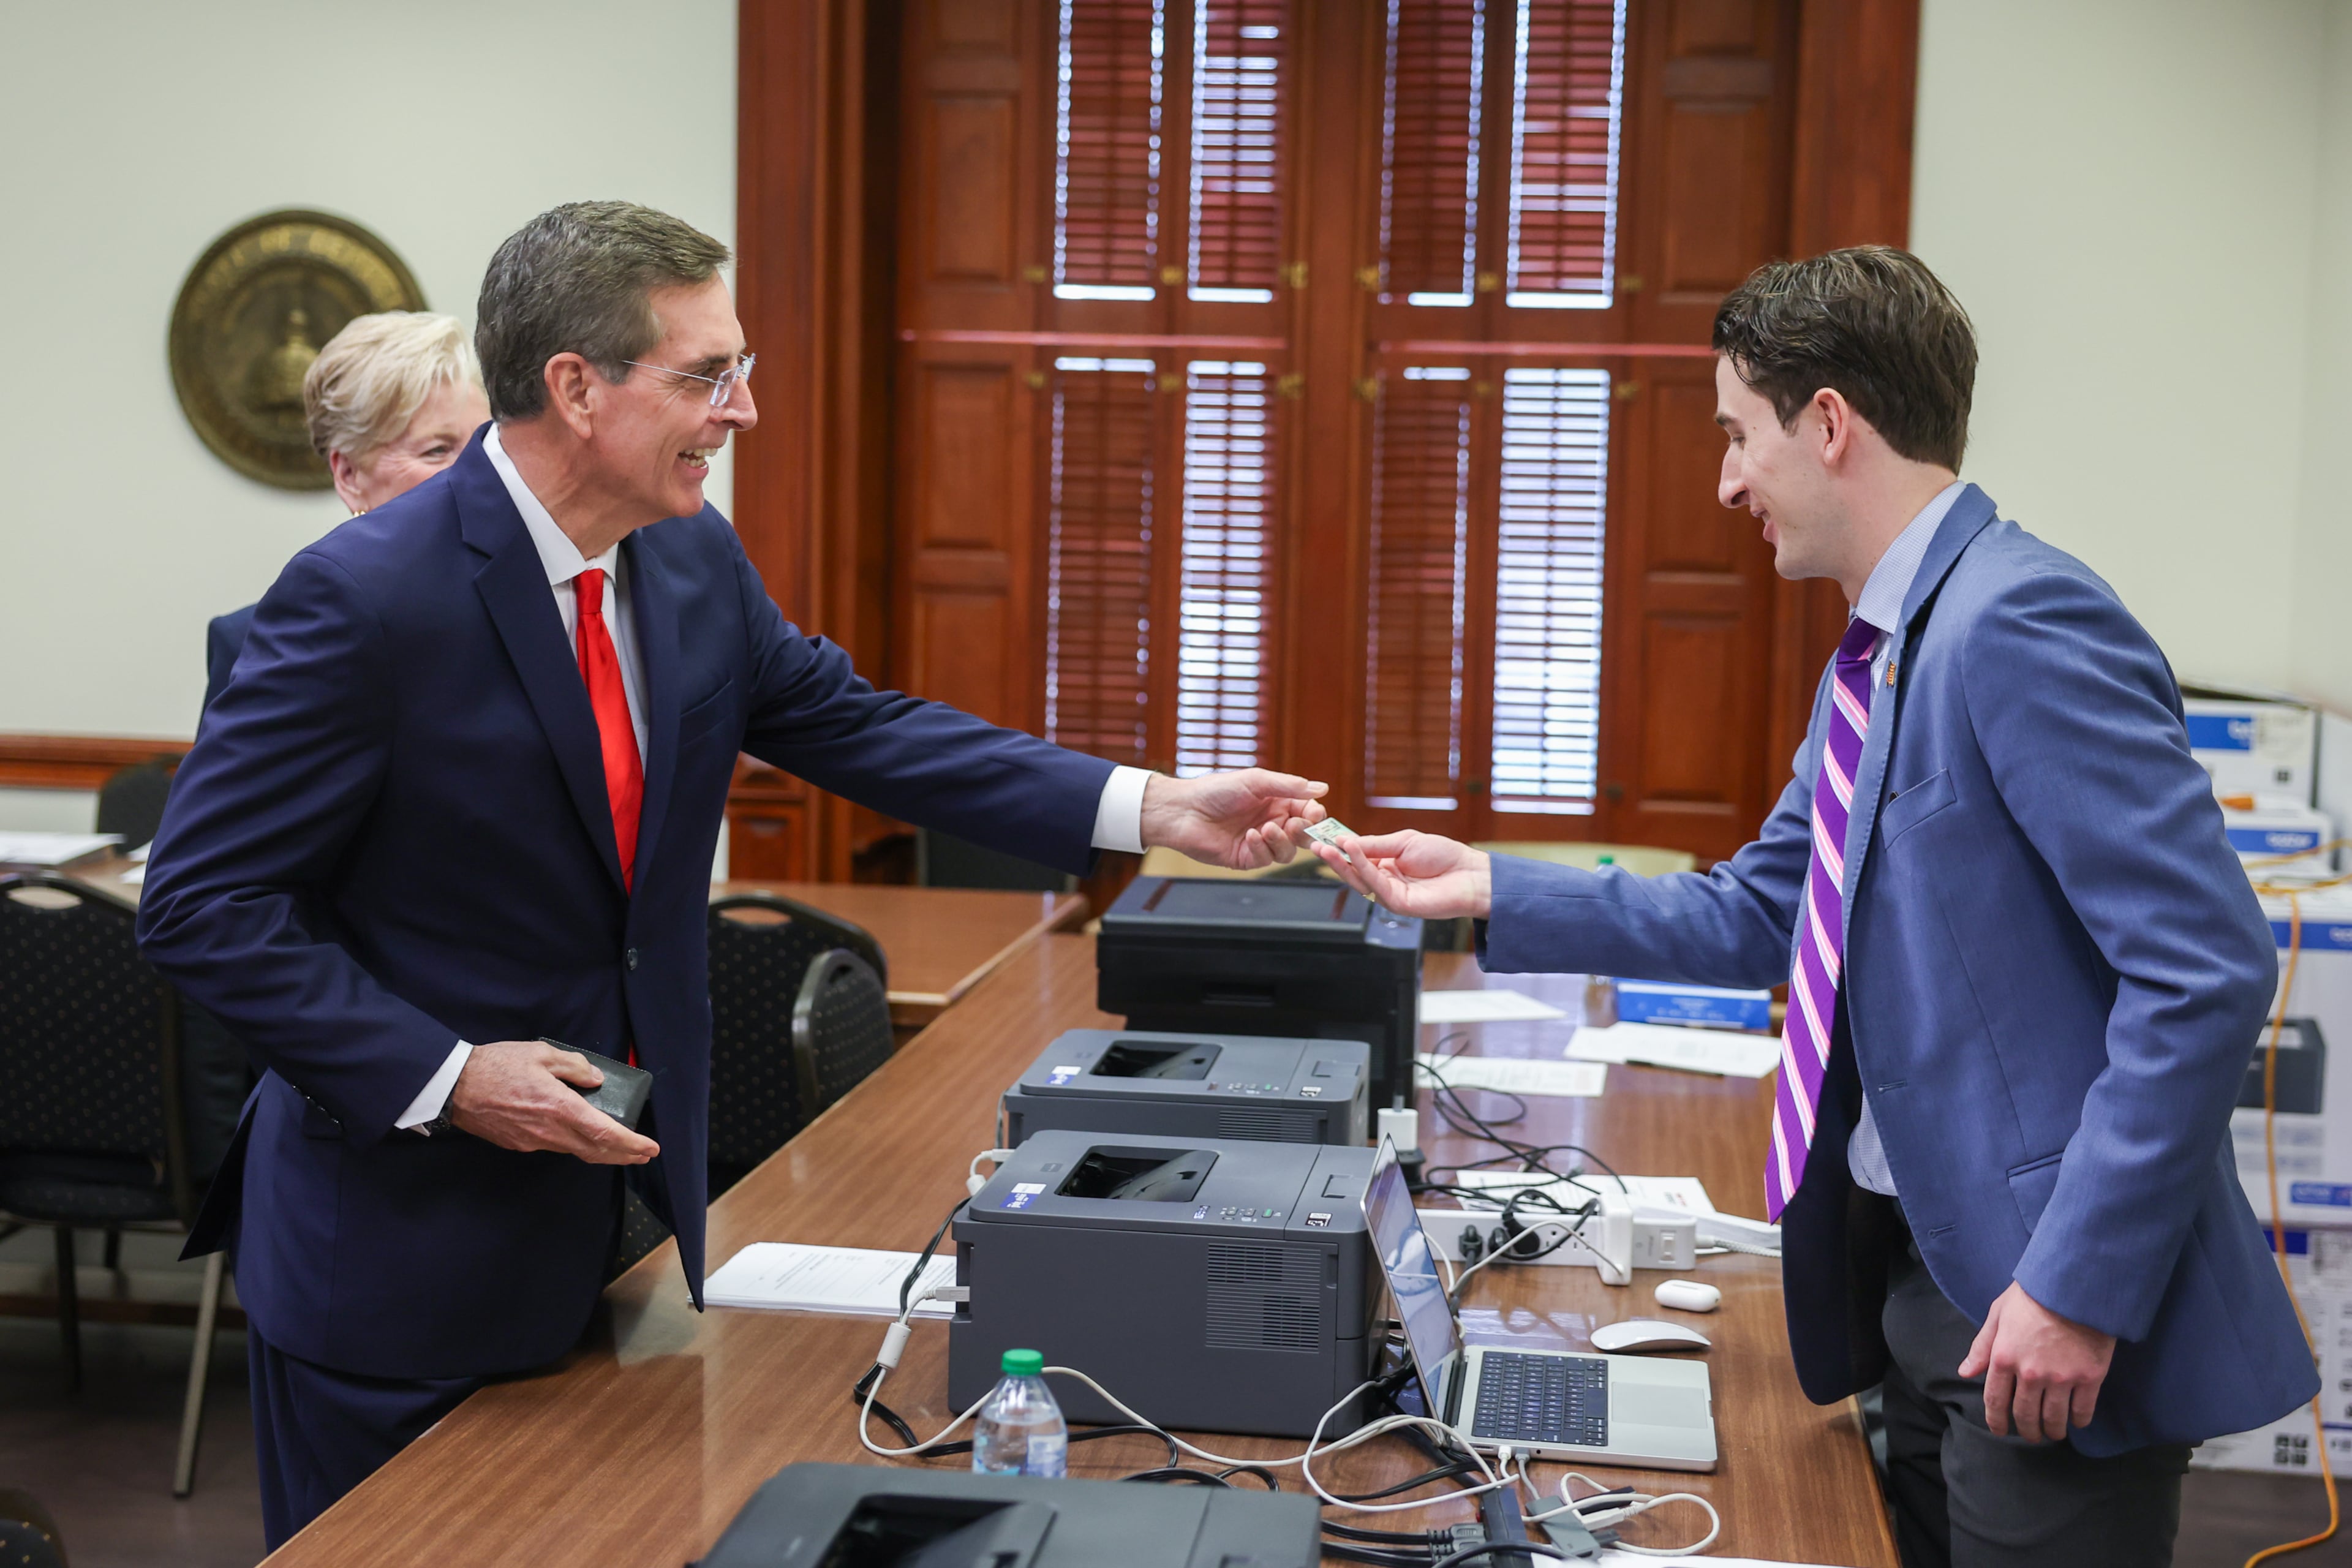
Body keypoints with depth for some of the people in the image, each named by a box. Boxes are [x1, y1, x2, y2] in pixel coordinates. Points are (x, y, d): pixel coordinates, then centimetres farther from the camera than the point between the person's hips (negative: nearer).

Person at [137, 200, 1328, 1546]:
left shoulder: (694, 559, 0)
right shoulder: (371, 596, -21)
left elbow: (852, 725, 6)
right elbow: (204, 903, -17)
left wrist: (1162, 809, -2)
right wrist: (445, 1077, -24)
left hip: (623, 1190, 7)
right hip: (410, 1236, -6)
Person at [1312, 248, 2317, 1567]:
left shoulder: (2022, 621, -20)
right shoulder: (1882, 651, 11)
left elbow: (2207, 971, -24)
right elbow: (1759, 918, 16)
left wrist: (2079, 1283, -24)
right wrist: (1490, 893, 11)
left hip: (2051, 1314, -9)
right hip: (1915, 1265, 9)